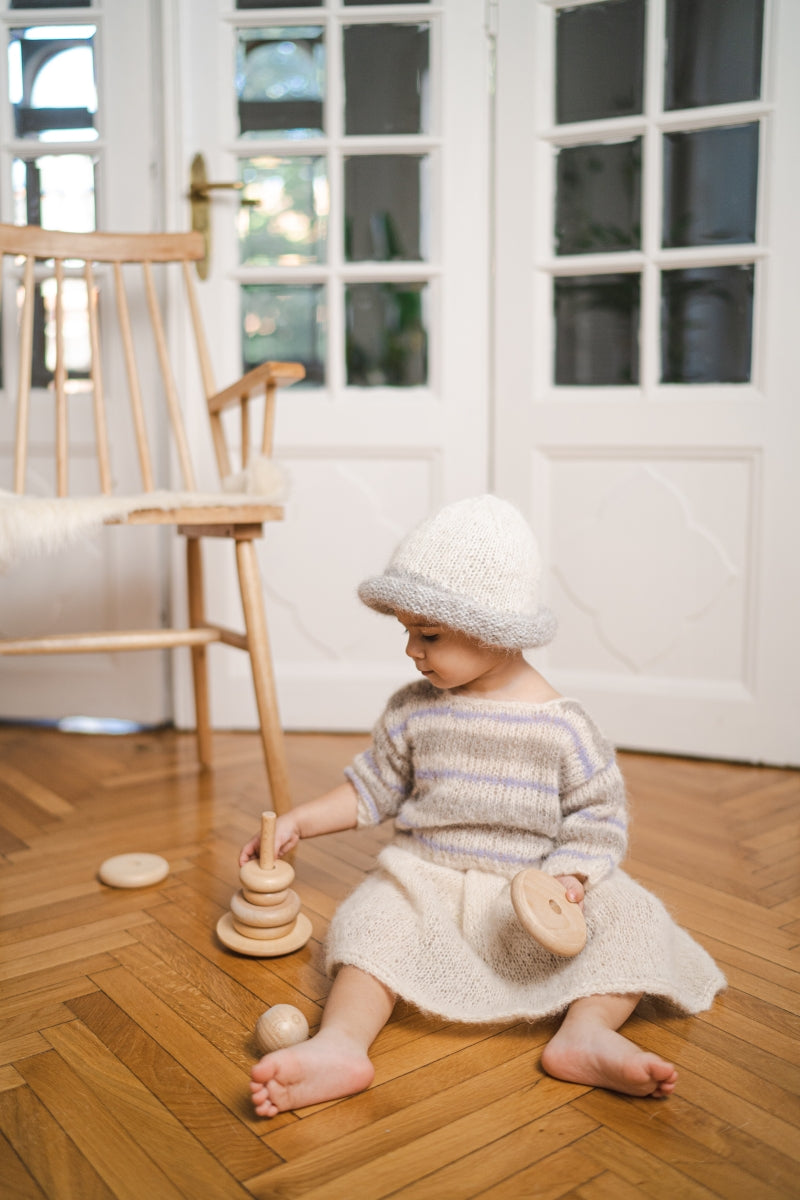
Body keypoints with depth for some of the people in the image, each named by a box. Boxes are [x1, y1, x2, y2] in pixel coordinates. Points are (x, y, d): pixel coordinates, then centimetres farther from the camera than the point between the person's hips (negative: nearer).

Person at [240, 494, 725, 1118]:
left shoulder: (561, 724, -7)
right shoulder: (412, 710, 2)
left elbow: (598, 814, -4)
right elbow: (372, 788, 12)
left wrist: (568, 880, -20)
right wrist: (299, 821, 5)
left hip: (528, 894, -1)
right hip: (426, 879, 1)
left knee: (627, 914, -21)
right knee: (374, 921, -27)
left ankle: (586, 1033, -34)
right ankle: (340, 1045, -42)